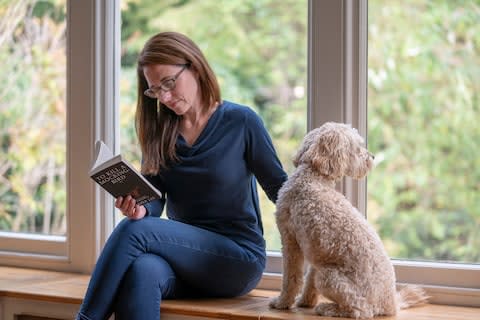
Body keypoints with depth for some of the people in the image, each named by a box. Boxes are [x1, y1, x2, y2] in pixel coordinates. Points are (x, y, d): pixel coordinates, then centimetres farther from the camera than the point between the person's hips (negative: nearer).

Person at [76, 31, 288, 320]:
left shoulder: (241, 122, -2)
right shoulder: (159, 132, 10)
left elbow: (280, 188, 2)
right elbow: (154, 197, 3)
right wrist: (140, 209, -20)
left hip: (239, 260, -3)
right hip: (182, 258, 3)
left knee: (133, 231, -27)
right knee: (142, 272, -35)